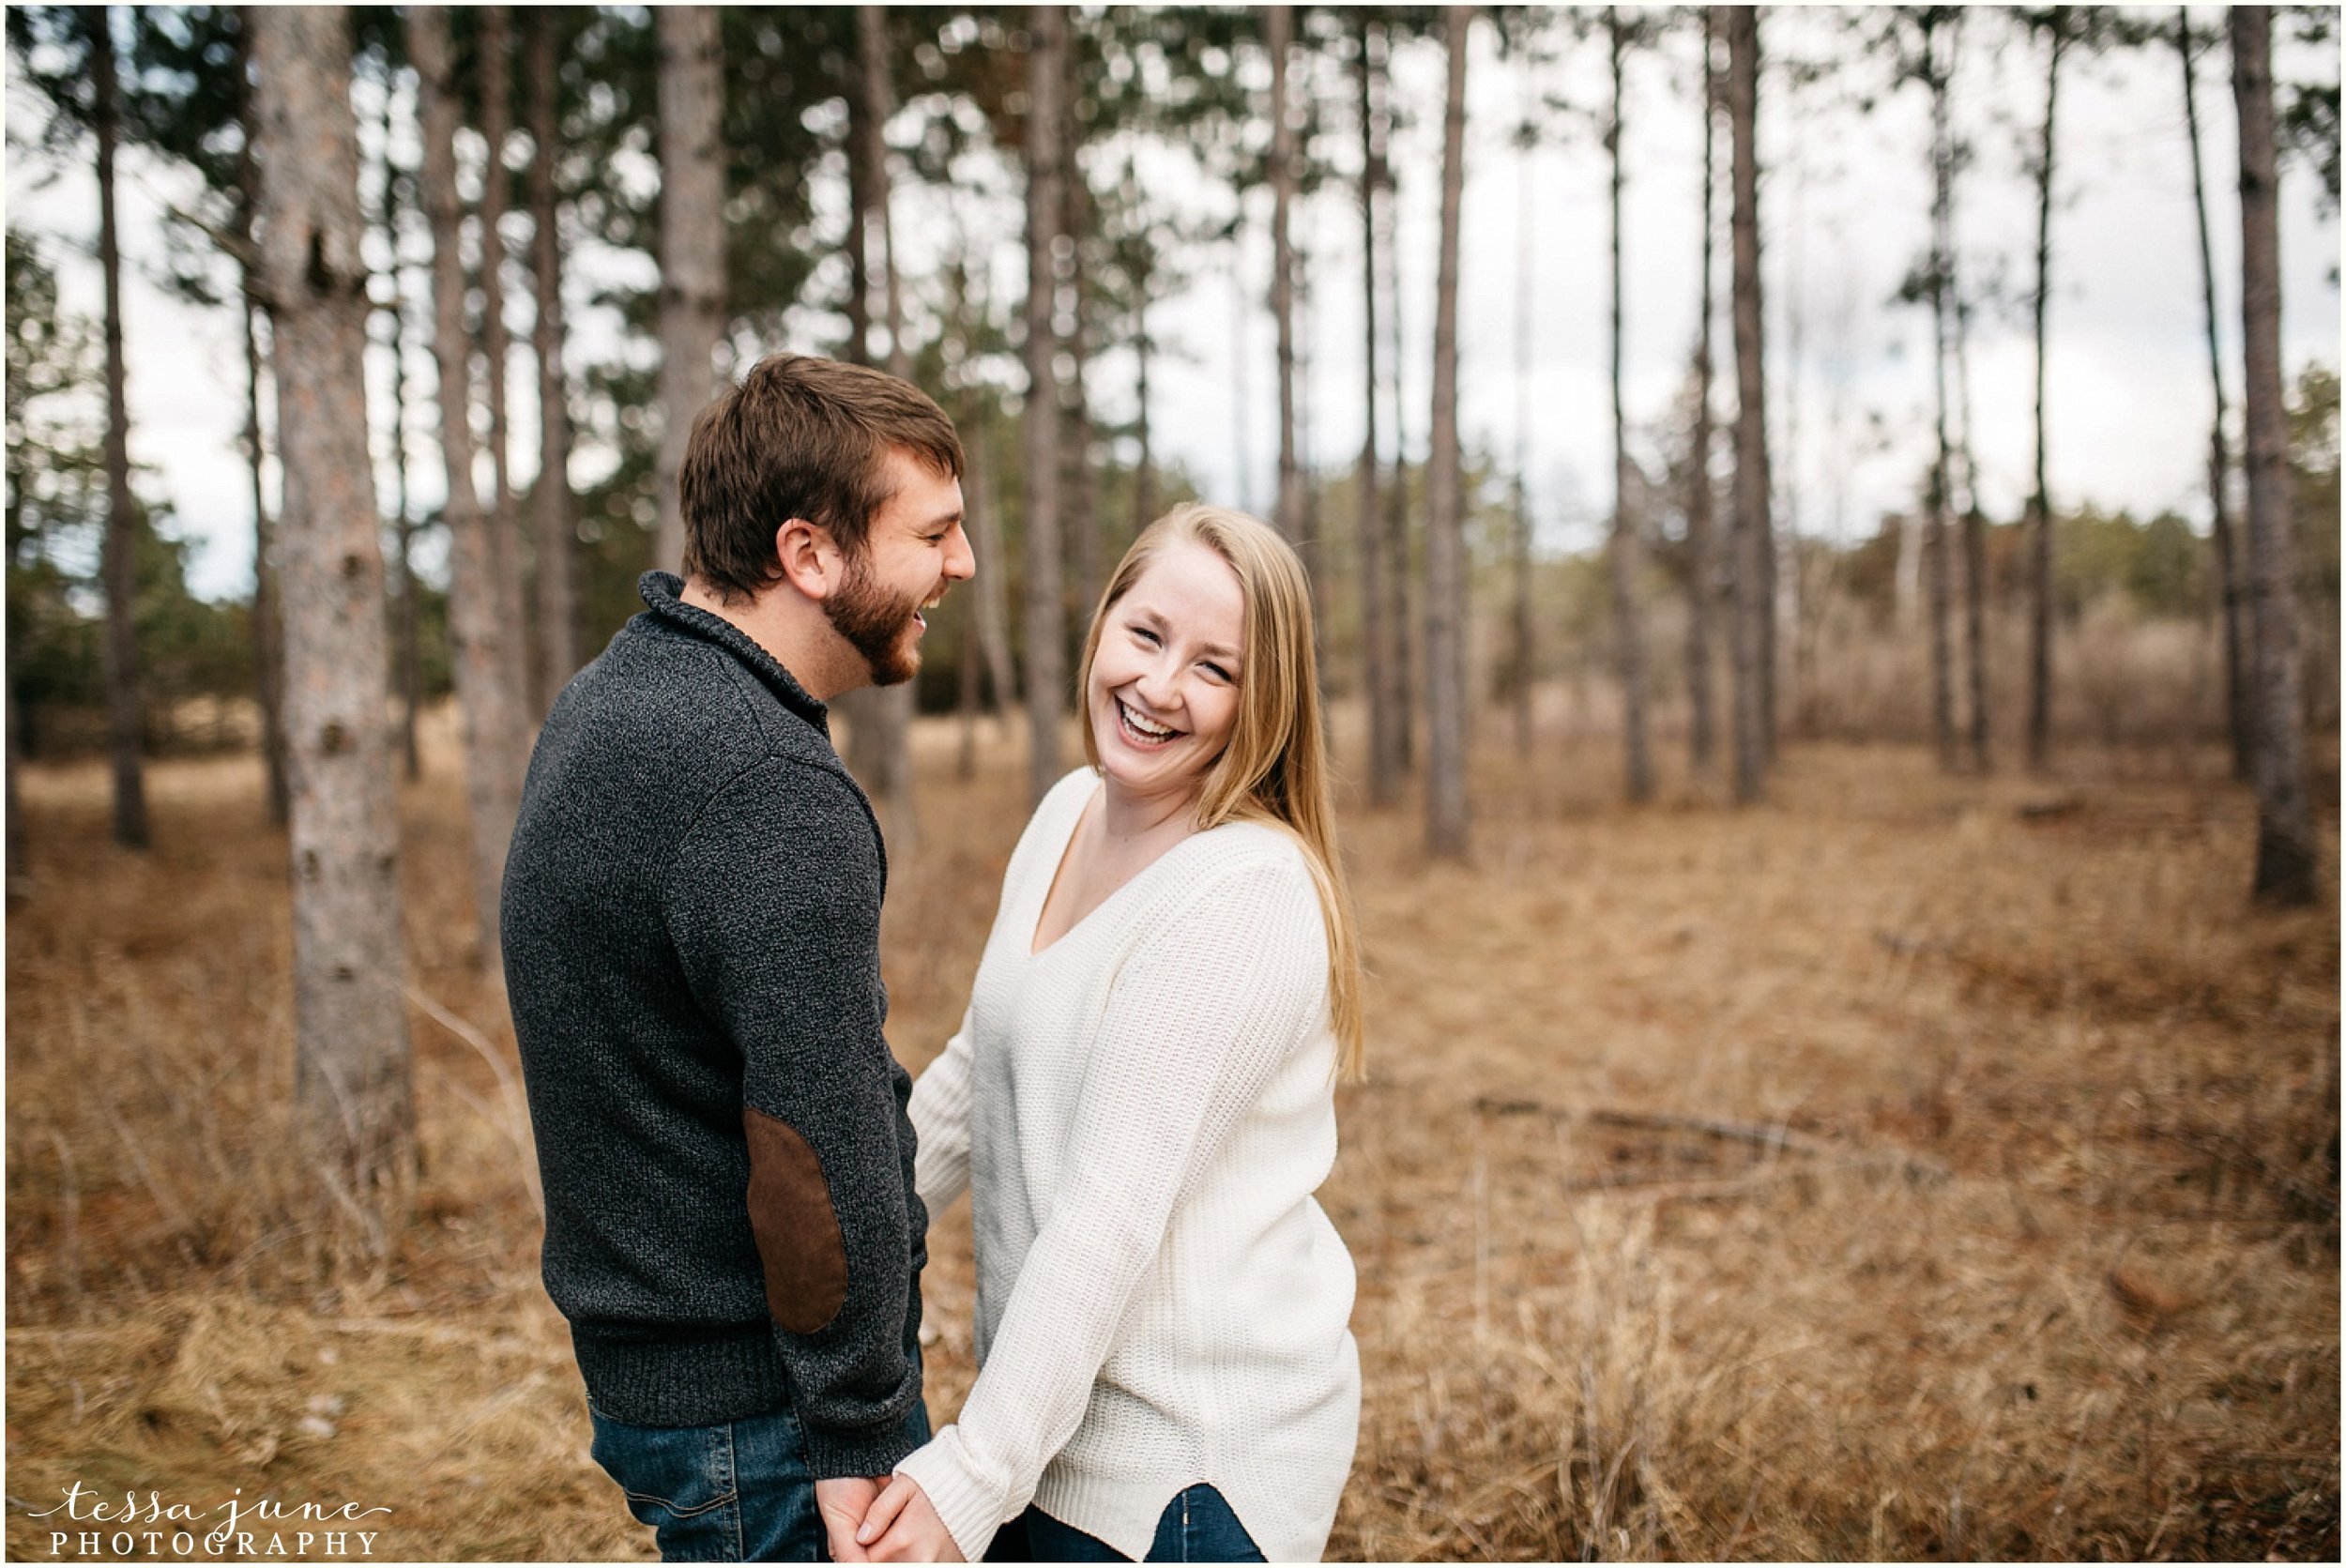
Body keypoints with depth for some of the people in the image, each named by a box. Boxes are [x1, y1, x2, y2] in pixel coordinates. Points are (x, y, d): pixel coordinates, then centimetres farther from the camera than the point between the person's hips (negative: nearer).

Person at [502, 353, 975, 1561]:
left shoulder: (603, 702, 7)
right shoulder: (770, 796, -25)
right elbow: (818, 1158, -25)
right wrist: (860, 1439, -15)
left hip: (643, 1359, 9)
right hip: (763, 1405, -9)